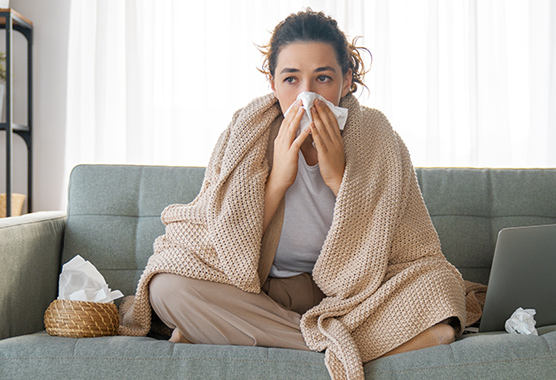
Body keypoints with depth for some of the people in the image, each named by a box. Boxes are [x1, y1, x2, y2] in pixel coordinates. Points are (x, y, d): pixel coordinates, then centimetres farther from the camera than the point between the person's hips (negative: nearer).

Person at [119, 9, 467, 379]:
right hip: (258, 291, 1)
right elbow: (226, 251, -12)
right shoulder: (245, 134, -10)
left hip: (347, 298, 0)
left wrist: (339, 178, -22)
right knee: (169, 286, -26)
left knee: (441, 283, -27)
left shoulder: (378, 139, -10)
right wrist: (278, 179, -23)